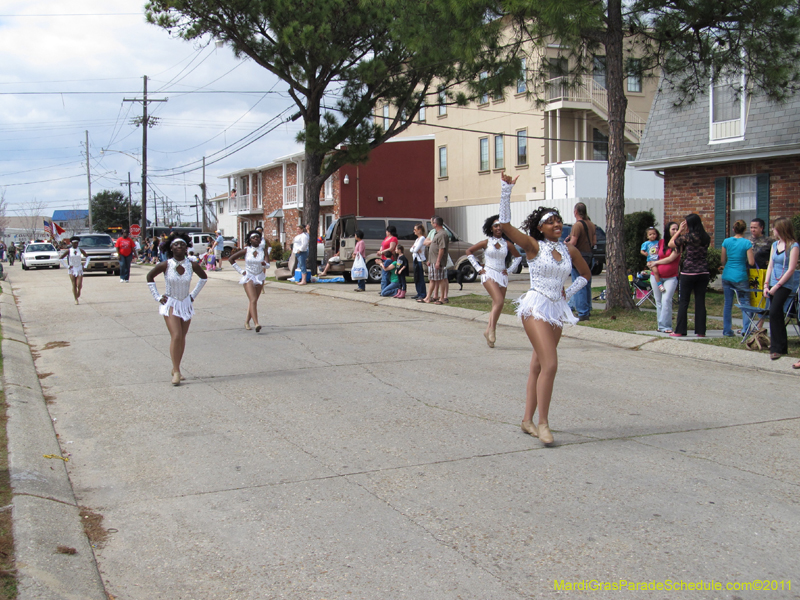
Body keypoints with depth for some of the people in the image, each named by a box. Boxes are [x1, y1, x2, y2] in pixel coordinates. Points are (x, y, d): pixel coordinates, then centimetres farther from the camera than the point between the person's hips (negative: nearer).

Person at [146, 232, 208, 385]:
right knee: (176, 336, -14)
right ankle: (176, 372, -11)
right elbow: (150, 277, 2)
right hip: (170, 304, -3)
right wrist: (157, 296, -2)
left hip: (186, 304, 3)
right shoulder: (165, 265, -14)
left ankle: (176, 369, 20)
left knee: (182, 338, 8)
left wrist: (194, 294, 10)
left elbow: (204, 277, 13)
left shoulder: (192, 265, -7)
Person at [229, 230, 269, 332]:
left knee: (254, 301, 12)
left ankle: (247, 322, 29)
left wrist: (265, 264, -35)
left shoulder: (263, 251, 0)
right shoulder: (246, 251, -5)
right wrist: (240, 270, -2)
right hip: (248, 277, -3)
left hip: (259, 278, 4)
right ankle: (256, 324, -30)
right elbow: (231, 259, 2)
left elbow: (268, 265, -11)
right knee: (253, 300, -18)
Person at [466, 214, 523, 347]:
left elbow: (518, 256, 22)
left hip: (502, 276, 4)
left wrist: (510, 269, 9)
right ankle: (492, 329, -14)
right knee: (499, 301, -22)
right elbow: (469, 251, 5)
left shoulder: (507, 244, 7)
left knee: (496, 306, 3)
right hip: (489, 274, -4)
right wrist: (478, 268, 0)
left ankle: (489, 331, 12)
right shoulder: (486, 242, -1)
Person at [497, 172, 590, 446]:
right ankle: (542, 423, -9)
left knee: (538, 366, 10)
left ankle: (528, 419, 17)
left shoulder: (569, 250, 8)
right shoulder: (534, 246, -6)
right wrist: (506, 191, -21)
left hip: (557, 310, 6)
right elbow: (505, 224, -17)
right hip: (536, 308, -6)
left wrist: (568, 292, 10)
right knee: (550, 365, -16)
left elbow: (585, 275, 24)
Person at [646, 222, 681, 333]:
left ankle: (665, 326, -16)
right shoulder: (660, 242, 6)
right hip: (656, 276, 4)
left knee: (666, 300, -16)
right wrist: (651, 263, 3)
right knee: (658, 301, 7)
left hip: (671, 277, -4)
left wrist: (656, 262, -4)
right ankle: (661, 324, 15)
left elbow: (671, 258, -12)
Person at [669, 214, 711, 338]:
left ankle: (680, 331, 4)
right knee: (700, 302, 7)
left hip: (688, 272, -4)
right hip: (703, 273, 5)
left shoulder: (687, 237, -11)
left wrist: (680, 231, 9)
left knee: (683, 302, 3)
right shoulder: (706, 238, 6)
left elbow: (670, 244, 0)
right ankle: (701, 331, 7)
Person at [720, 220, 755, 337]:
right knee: (745, 303, 4)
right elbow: (751, 262, -11)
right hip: (740, 277, -4)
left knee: (727, 304, 10)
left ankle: (727, 330, 12)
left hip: (727, 276, 4)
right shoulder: (747, 243, -9)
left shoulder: (726, 241, 2)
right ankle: (747, 331, -3)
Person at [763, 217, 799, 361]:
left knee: (774, 312, -19)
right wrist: (766, 284, 5)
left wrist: (777, 286, -14)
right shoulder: (775, 244, 13)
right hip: (774, 284, 7)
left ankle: (776, 347, -13)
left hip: (785, 284, -7)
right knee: (777, 315, 11)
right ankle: (782, 347, 24)